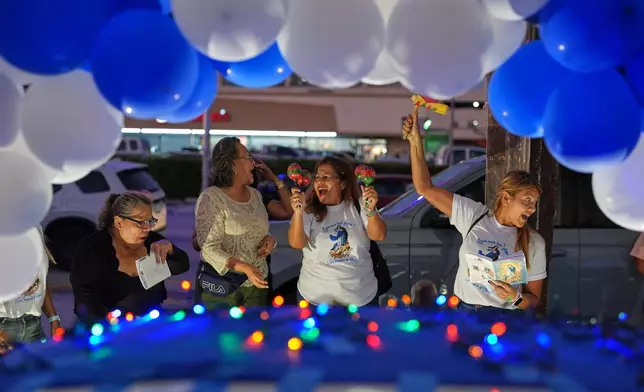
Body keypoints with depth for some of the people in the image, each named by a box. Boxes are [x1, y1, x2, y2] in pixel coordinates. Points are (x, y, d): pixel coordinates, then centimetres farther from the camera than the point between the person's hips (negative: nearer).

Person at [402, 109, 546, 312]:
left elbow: (533, 298, 1)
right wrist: (415, 142, -14)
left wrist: (516, 298, -21)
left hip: (505, 316, -1)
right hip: (465, 309, 1)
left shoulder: (534, 242, -5)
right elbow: (426, 189, -6)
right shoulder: (473, 215, -3)